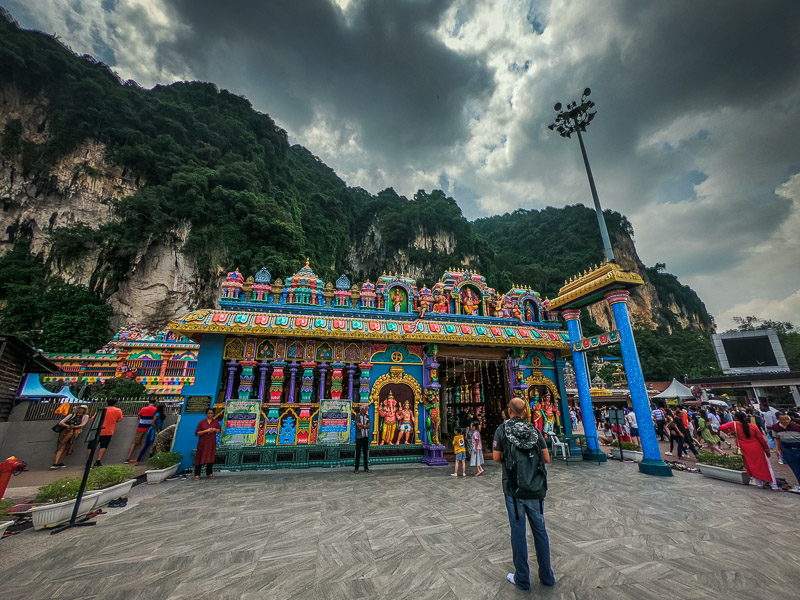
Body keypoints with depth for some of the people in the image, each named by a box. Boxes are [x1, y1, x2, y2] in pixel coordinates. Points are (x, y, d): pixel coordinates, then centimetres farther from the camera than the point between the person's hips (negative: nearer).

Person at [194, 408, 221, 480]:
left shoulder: (216, 422, 7)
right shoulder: (202, 422, 0)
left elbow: (219, 431, 8)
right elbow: (196, 433, -4)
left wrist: (214, 429, -11)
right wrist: (206, 431, -17)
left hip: (212, 443, 2)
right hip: (203, 443, -2)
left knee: (211, 458, 5)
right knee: (200, 458, -2)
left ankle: (209, 473, 16)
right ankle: (197, 474, 8)